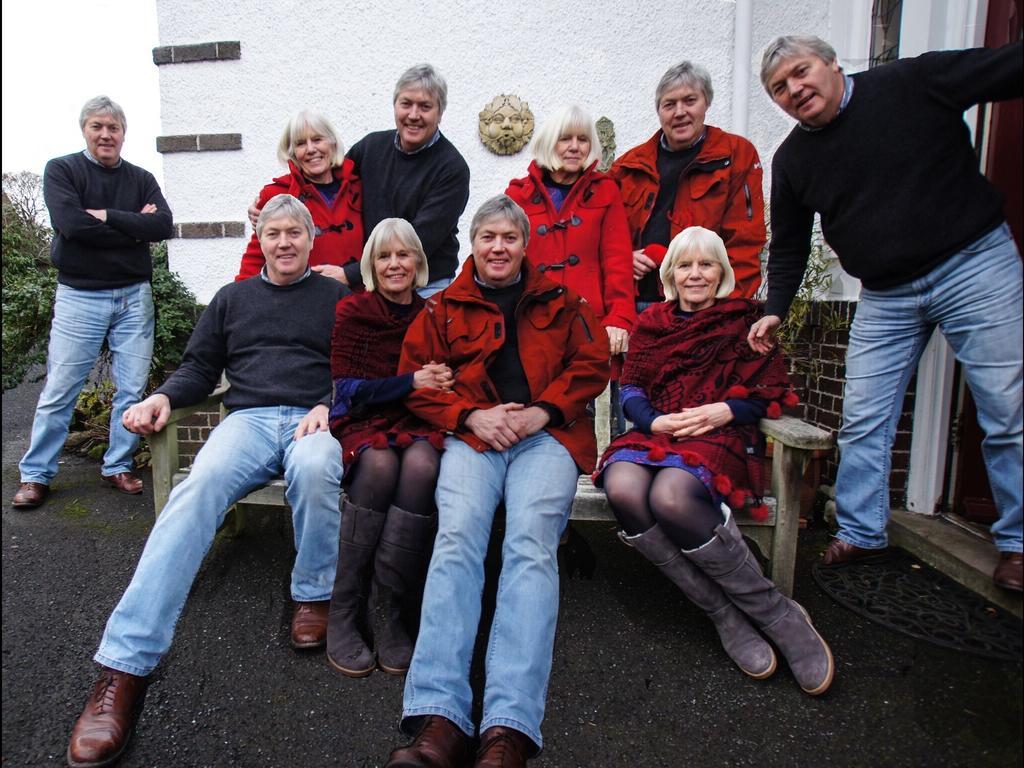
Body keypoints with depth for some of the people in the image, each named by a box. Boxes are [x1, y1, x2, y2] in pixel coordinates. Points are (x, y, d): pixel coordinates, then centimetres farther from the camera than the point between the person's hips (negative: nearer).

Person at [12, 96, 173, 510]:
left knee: (132, 388, 4)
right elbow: (71, 224, -14)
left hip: (135, 295, 3)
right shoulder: (61, 170, 3)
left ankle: (118, 466, 17)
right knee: (59, 390, 1)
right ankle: (35, 474, 13)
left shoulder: (142, 179, 10)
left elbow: (163, 226, -7)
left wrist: (106, 217, -12)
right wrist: (133, 227, -9)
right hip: (79, 295, -2)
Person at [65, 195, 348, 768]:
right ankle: (123, 667, -33)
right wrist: (164, 397, 0)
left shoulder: (337, 297, 17)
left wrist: (330, 407, -9)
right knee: (199, 488, -31)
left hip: (315, 419, -2)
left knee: (314, 468, -39)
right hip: (249, 418, 2)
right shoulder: (233, 297, 24)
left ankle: (315, 596, -14)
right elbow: (201, 368, 21)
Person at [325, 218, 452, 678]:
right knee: (379, 464, -36)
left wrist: (440, 382, -12)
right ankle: (342, 612, -23)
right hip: (363, 423, -1)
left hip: (419, 423, 1)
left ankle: (395, 614, -26)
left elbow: (445, 382, 12)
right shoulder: (351, 312, 6)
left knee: (421, 464, -35)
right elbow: (348, 391, -4)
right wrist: (412, 382, -16)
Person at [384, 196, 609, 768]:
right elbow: (414, 380, 12)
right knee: (457, 538, -28)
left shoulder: (561, 302, 21)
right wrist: (471, 416, -6)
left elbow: (592, 365, 11)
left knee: (532, 544, -27)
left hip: (548, 434, 0)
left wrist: (541, 411, -6)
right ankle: (440, 719, -31)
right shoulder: (444, 308, 20)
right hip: (471, 433, 1)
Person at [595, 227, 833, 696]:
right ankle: (726, 616, -19)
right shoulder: (650, 324, 22)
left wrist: (725, 411, -13)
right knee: (623, 489, -33)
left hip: (720, 436, -3)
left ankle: (779, 613, -17)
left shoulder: (744, 320, 15)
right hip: (655, 433, 3)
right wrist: (654, 421, -9)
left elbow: (769, 393, 7)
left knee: (671, 496, -37)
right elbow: (630, 388, 13)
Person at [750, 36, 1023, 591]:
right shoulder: (791, 161, 5)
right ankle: (861, 533, 18)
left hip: (975, 264, -3)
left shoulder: (915, 82, -5)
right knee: (863, 420, 2)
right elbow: (788, 247, 11)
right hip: (884, 298, 3)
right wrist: (775, 310, 1)